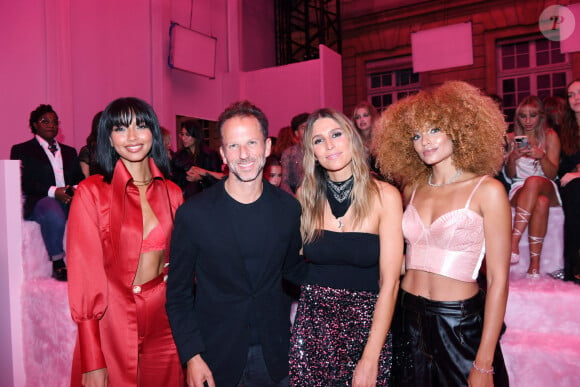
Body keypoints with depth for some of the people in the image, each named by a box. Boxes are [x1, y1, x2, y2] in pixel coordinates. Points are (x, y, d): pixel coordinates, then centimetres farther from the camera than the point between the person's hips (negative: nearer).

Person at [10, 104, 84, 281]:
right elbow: (23, 182, -1)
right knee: (54, 213, -40)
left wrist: (75, 189, -7)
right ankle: (58, 265, -29)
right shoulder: (21, 150, 15)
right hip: (38, 202, -3)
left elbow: (80, 178, 19)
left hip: (70, 200, 4)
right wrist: (53, 191, -17)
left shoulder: (69, 151, 29)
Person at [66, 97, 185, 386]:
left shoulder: (172, 193, 2)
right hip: (112, 322, -3)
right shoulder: (92, 192, -9)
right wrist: (93, 363, -12)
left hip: (164, 322, 4)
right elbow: (84, 275, -11)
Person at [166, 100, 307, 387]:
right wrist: (192, 356, -9)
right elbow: (178, 295, -5)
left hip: (274, 353, 2)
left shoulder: (289, 208, -7)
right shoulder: (193, 214, -13)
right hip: (216, 356, -2)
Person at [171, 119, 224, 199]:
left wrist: (200, 178, -16)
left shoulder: (210, 155, -2)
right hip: (183, 196, 3)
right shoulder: (179, 155, 10)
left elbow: (218, 179, -4)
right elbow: (173, 176, 5)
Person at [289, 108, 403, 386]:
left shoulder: (385, 196, -10)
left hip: (367, 327, -2)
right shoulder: (306, 195, -2)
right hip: (312, 326, 2)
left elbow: (389, 282, -13)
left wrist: (370, 359, -15)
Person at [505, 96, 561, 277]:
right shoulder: (512, 138, 11)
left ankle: (513, 242, -47)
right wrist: (513, 157, -14)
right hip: (520, 189, 1)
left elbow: (552, 174, -1)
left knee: (533, 181, -40)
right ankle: (534, 265, -44)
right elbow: (510, 175, 7)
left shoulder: (550, 136, 7)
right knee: (541, 202, -38)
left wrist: (541, 156, -21)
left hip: (547, 188, -1)